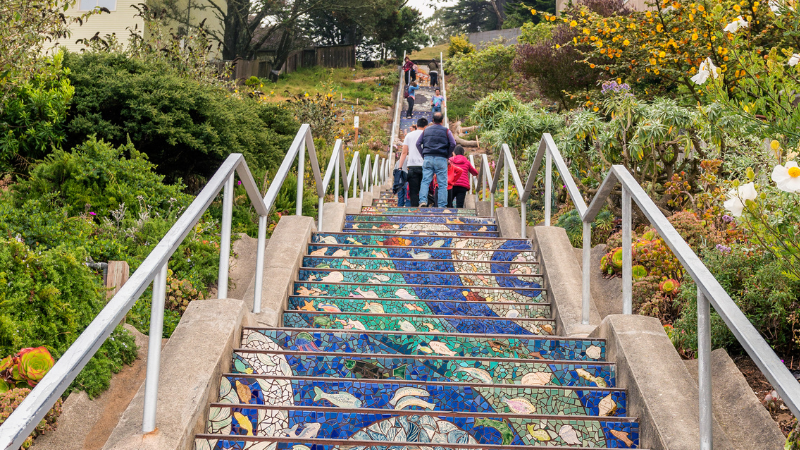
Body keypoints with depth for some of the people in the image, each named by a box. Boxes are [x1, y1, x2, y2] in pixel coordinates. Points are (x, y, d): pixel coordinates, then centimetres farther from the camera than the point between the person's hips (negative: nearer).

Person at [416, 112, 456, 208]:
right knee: (442, 183, 0)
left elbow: (418, 143, 9)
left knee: (425, 181, -1)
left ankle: (423, 200, -19)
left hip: (428, 158, 2)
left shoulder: (426, 130, 13)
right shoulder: (446, 131, 5)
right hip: (441, 159, -2)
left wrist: (423, 155, 13)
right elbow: (453, 144, -5)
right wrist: (448, 156, 6)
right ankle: (442, 205, -3)